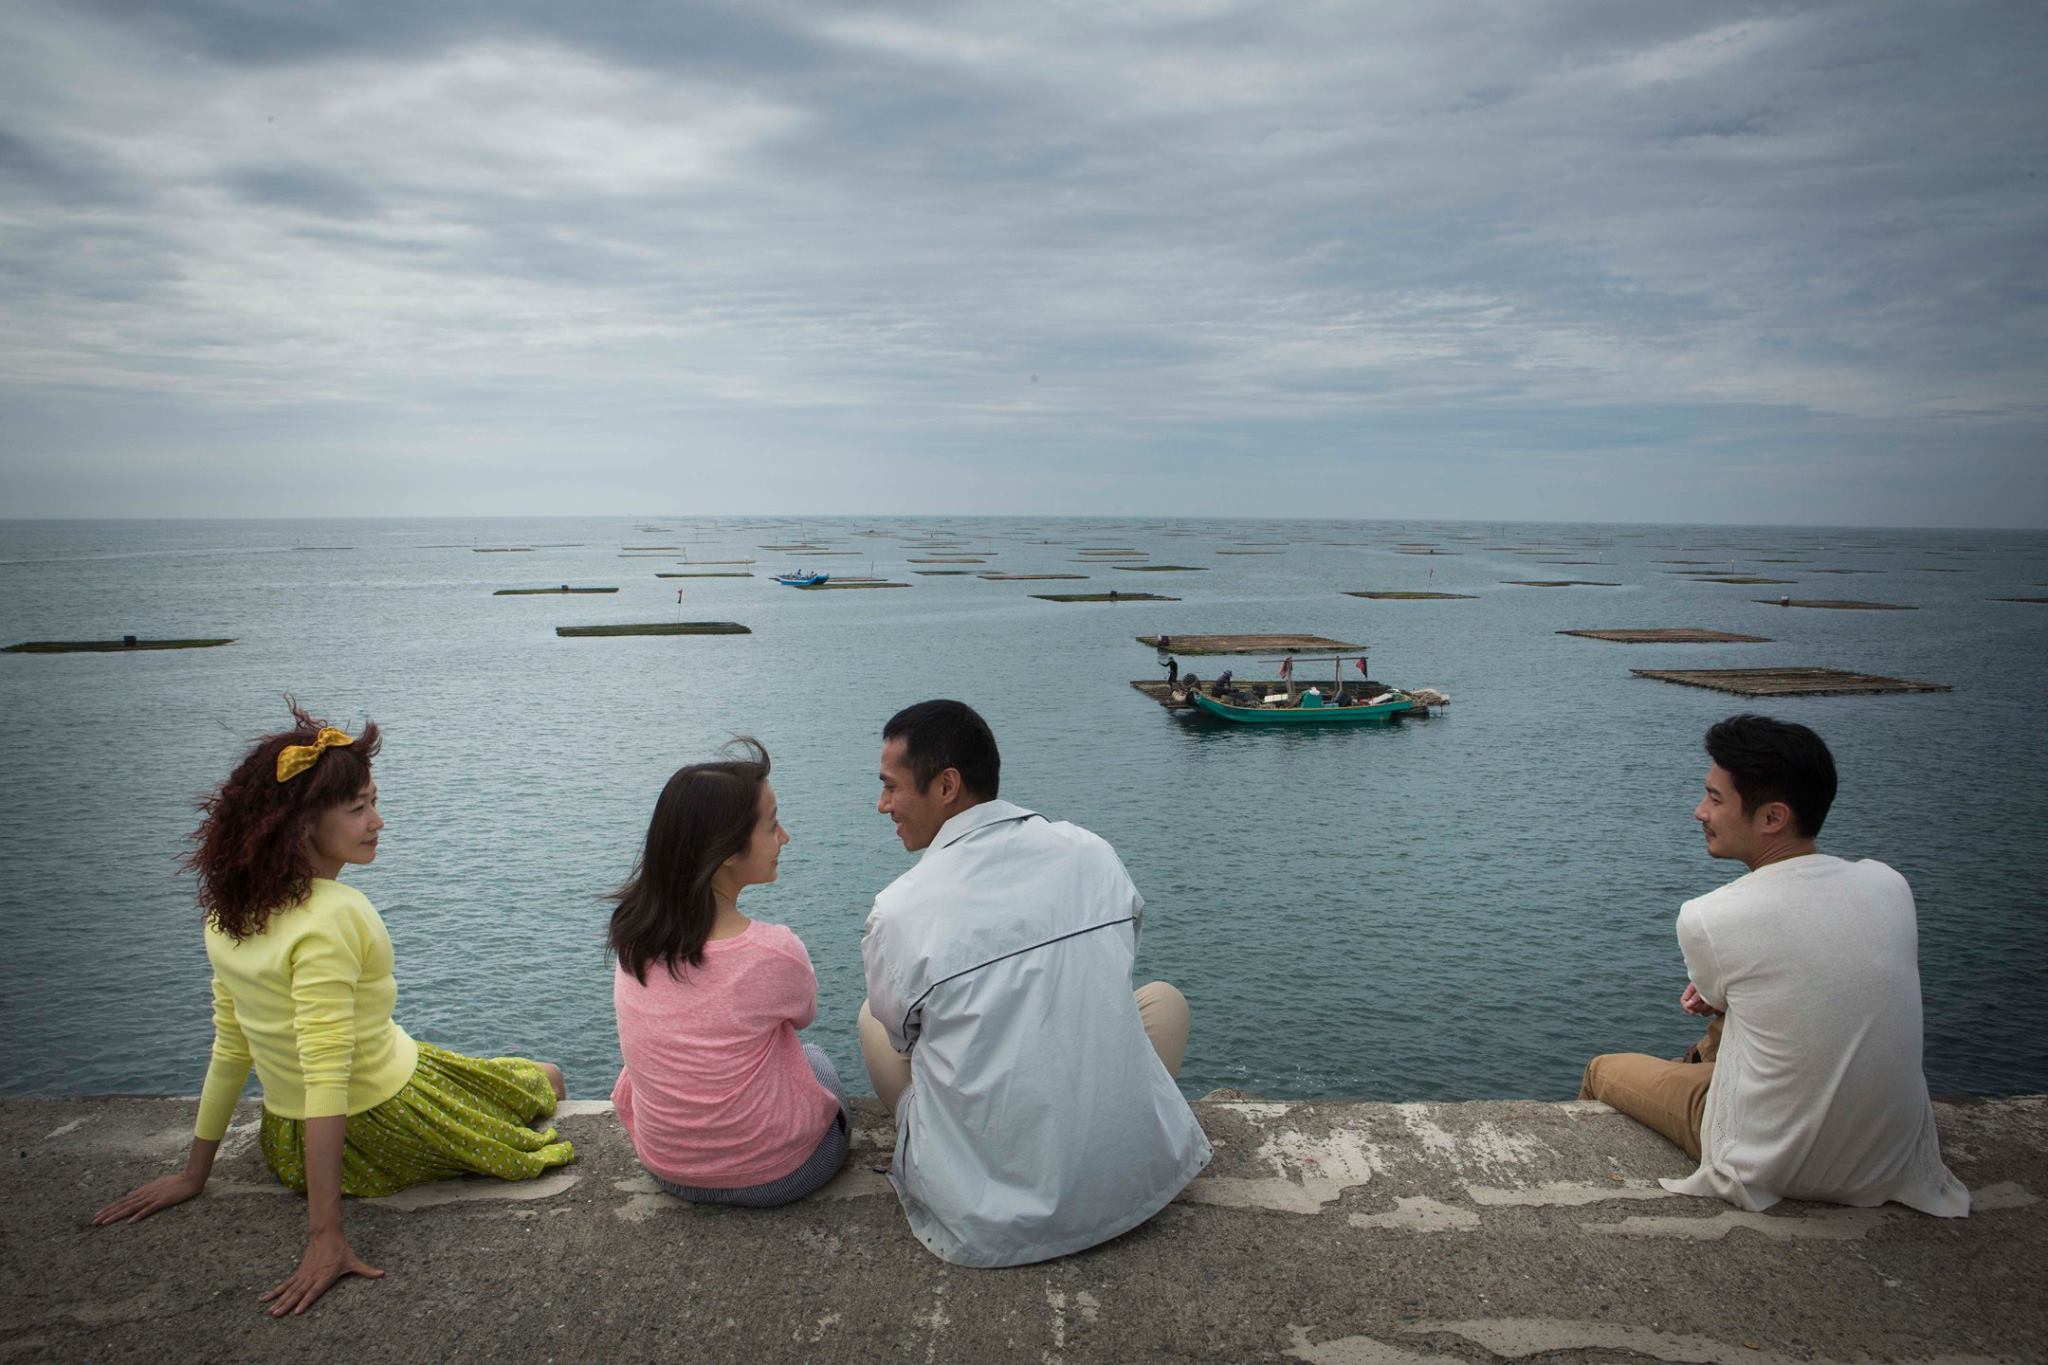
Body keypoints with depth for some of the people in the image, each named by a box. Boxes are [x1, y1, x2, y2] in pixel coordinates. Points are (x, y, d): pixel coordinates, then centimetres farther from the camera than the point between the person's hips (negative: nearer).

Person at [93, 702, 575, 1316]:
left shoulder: (230, 913, -6)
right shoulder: (333, 918, -30)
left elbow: (229, 1051, 2)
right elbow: (325, 1082, -32)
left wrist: (194, 1174, 12)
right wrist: (326, 1238, -30)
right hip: (382, 1124, -7)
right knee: (546, 1077, 19)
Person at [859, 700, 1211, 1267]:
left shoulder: (897, 913, -14)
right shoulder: (1095, 856, -4)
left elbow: (904, 1040, 5)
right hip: (1130, 1186, 2)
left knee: (872, 1016, 21)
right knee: (1166, 998, 27)